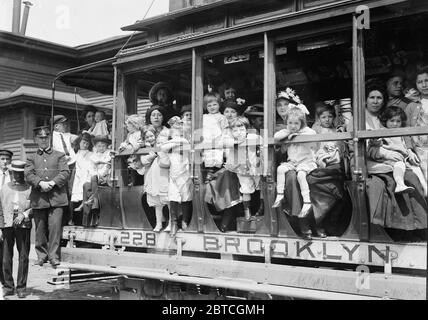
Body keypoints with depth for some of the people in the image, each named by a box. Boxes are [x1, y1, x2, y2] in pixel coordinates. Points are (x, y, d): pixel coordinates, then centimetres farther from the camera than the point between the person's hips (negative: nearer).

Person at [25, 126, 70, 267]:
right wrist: (41, 183, -16)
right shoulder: (31, 158, 17)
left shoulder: (59, 156, 14)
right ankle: (41, 255, 16)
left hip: (56, 197, -1)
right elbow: (28, 175, 2)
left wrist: (52, 183, -14)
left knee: (55, 227, -10)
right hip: (38, 199, 2)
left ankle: (54, 256, -5)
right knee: (40, 228, 5)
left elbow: (65, 173, 1)